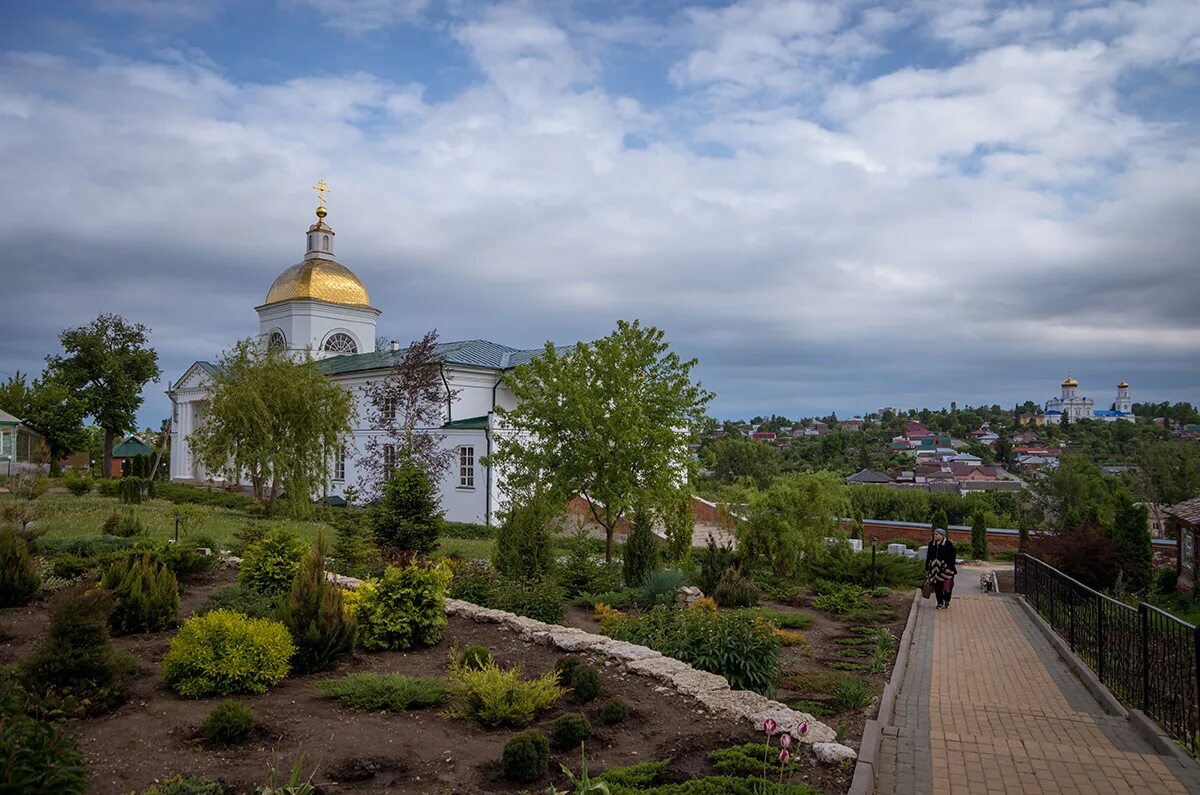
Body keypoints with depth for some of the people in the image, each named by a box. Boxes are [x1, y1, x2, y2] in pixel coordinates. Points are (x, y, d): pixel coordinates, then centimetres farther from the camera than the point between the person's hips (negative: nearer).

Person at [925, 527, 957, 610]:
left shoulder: (948, 544, -6)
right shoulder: (932, 544, 10)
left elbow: (952, 557, -8)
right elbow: (928, 556, 15)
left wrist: (951, 568, -14)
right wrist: (927, 567, 12)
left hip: (946, 569, -4)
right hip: (935, 569, 4)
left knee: (947, 587, -1)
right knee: (937, 587, 6)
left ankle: (946, 602, 17)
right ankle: (940, 603, 16)